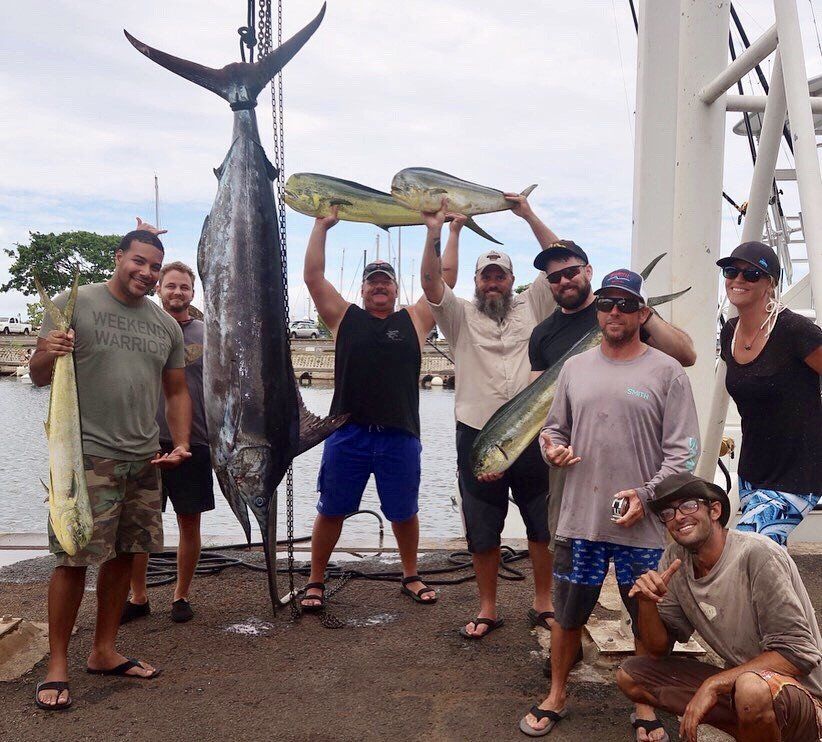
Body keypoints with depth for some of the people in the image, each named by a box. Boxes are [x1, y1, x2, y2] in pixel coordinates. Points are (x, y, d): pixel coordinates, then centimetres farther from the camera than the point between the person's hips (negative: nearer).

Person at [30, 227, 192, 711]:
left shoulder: (167, 325, 12)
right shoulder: (74, 304, -2)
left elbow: (176, 391, 19)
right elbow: (40, 377, -1)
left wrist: (181, 444, 6)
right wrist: (45, 356, -24)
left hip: (144, 458, 5)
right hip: (88, 454, -5)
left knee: (123, 555, 11)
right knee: (75, 559, -4)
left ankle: (104, 652, 25)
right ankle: (57, 665, 11)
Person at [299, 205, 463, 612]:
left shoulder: (414, 320, 9)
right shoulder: (345, 317, 8)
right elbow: (312, 276, 4)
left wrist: (453, 232, 9)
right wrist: (322, 226, 5)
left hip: (400, 436, 1)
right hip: (347, 434, 0)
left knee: (404, 513, 13)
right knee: (330, 511, 7)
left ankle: (411, 577, 32)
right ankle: (315, 582, 22)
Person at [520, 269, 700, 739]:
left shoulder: (666, 372, -3)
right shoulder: (574, 368, 9)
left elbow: (683, 449, -5)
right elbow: (556, 428, 18)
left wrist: (647, 494, -15)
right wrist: (552, 448, -4)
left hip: (643, 525, -3)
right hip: (579, 519, 3)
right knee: (568, 614, 14)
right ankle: (557, 696, 33)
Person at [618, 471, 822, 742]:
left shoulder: (757, 555, -21)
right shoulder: (675, 560, -2)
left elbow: (798, 654, -21)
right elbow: (659, 649, 4)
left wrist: (713, 684, -24)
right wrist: (647, 602, -17)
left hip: (800, 694, -7)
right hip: (734, 681, 7)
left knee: (752, 689, -39)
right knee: (629, 676, 0)